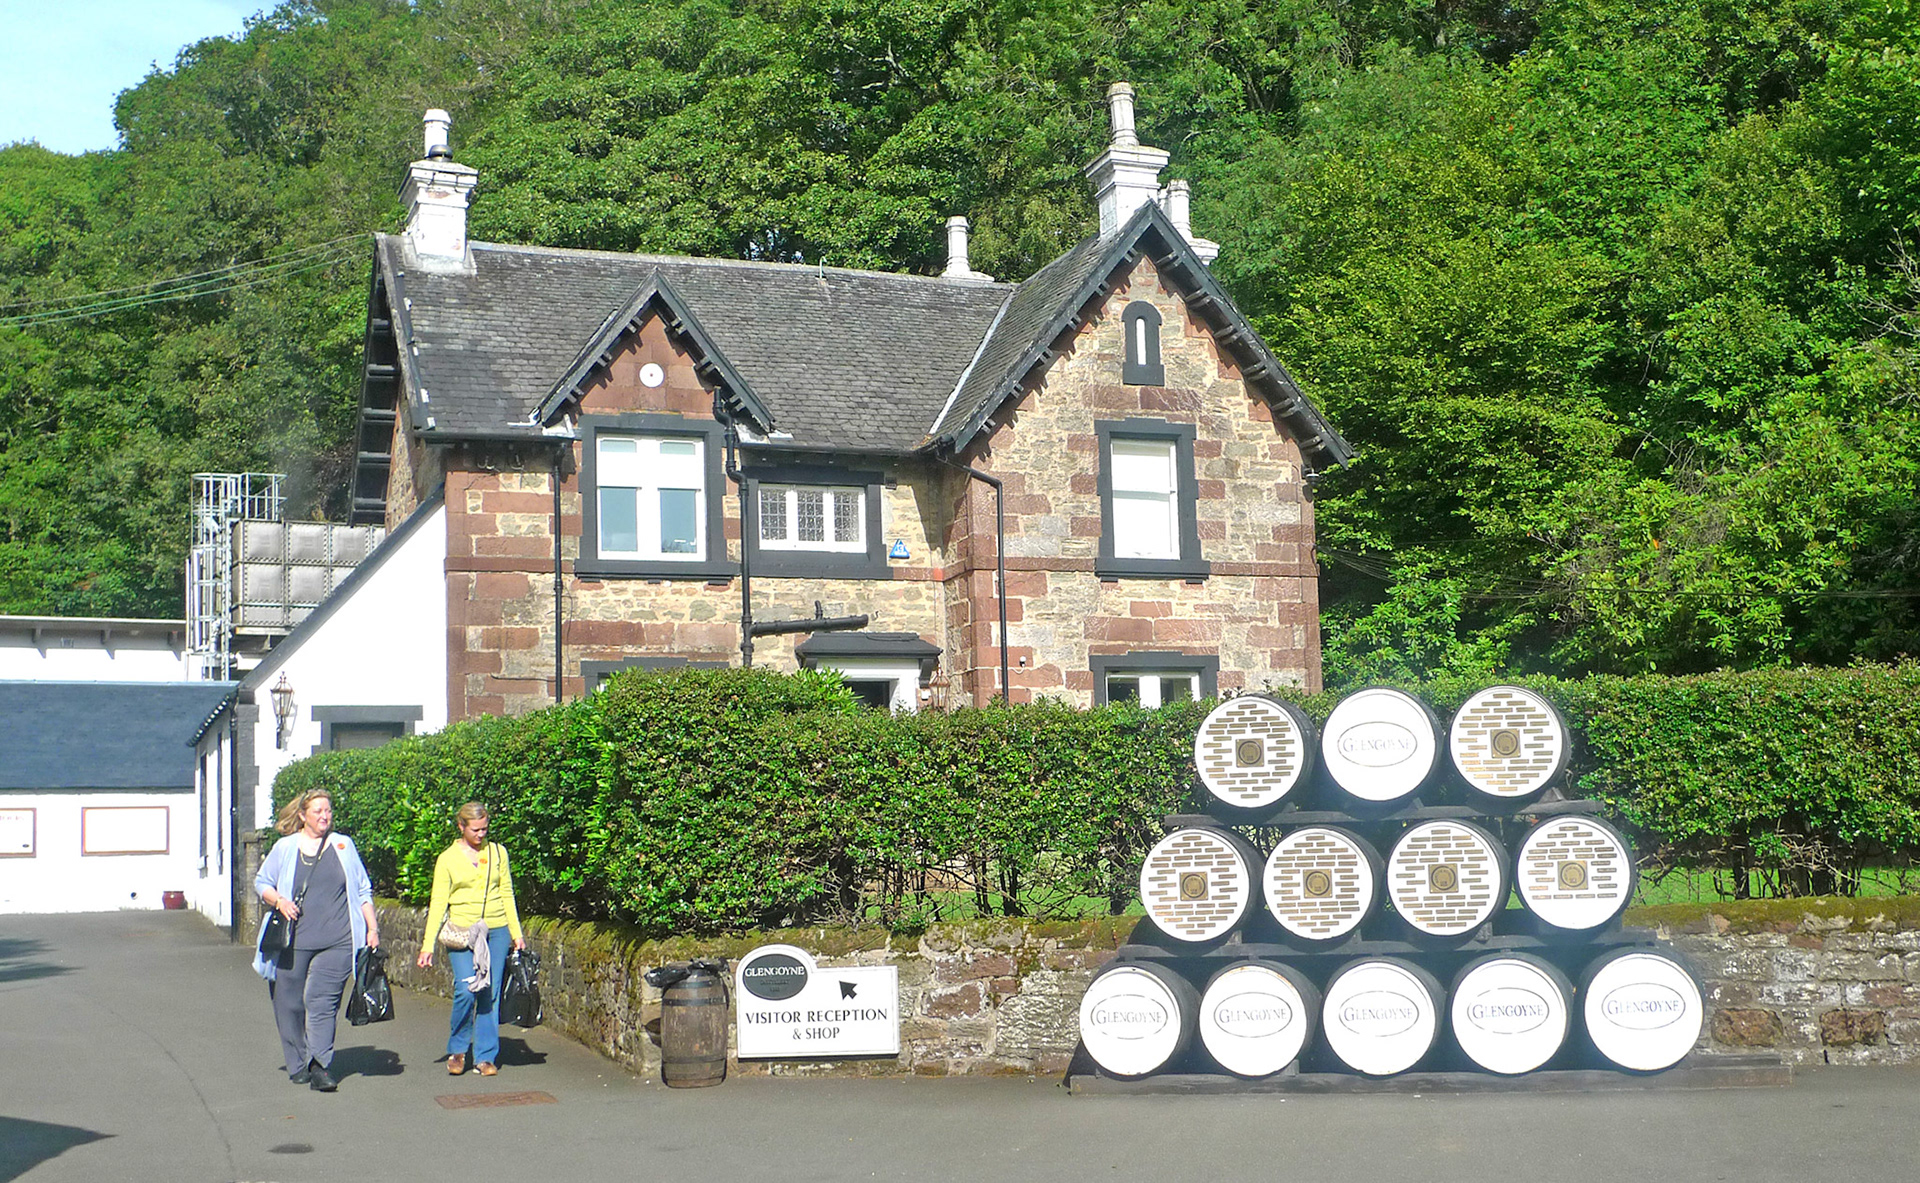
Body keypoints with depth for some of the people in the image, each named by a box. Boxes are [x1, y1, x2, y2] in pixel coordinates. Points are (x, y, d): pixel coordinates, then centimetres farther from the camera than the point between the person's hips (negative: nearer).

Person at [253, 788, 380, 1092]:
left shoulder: (343, 845, 13)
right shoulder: (285, 847, 9)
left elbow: (362, 890, 16)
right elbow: (261, 883, 14)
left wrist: (372, 928, 10)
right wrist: (279, 901, -6)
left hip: (336, 942, -1)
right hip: (293, 941, 1)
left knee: (322, 1000, -12)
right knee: (290, 1004, 4)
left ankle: (320, 1066, -15)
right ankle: (298, 1065, 16)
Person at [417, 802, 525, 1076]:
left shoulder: (497, 852, 9)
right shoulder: (448, 859, 3)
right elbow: (438, 902, 2)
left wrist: (517, 934, 9)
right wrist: (428, 945, -3)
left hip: (496, 931, 2)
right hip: (462, 932, -2)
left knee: (490, 994, 1)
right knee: (466, 990, -15)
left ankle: (486, 1056, 11)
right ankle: (457, 1050, 7)